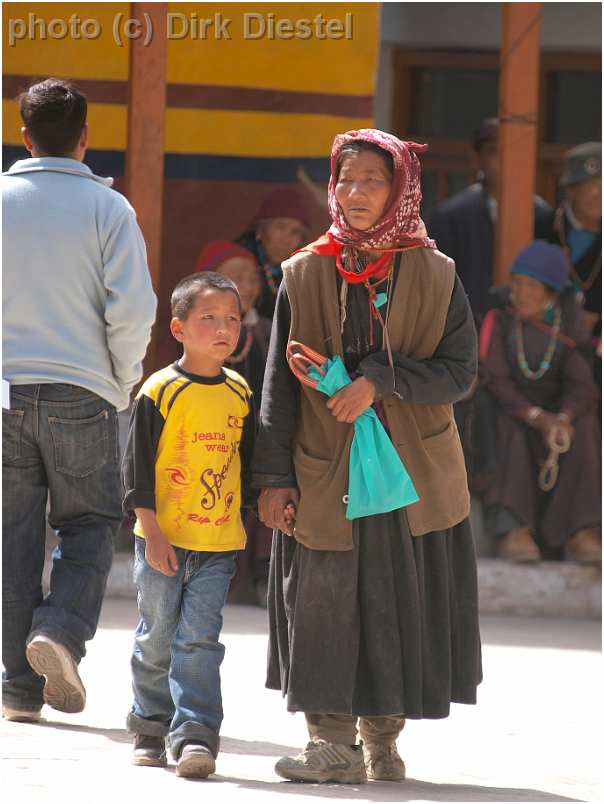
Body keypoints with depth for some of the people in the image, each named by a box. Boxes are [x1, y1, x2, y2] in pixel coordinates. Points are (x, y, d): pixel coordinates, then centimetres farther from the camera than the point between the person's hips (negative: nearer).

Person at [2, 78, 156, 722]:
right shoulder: (107, 209, -3)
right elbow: (133, 309, -10)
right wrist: (122, 384, 5)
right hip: (80, 392, -2)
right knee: (88, 525, 11)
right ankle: (61, 630, -14)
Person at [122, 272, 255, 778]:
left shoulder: (240, 394, 6)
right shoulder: (160, 392, -7)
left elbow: (248, 463, 17)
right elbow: (137, 466, -8)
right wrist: (152, 532, -12)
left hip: (219, 543, 2)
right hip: (164, 540, -2)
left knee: (199, 640, -7)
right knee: (157, 637, 7)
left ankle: (195, 735, -11)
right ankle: (151, 729, 23)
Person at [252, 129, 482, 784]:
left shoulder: (435, 276, 3)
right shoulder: (305, 275, 4)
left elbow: (460, 372, -3)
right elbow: (279, 382, 3)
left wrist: (380, 381, -16)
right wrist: (274, 476, -4)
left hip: (412, 471, 0)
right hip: (324, 472, 0)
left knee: (400, 601, 2)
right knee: (323, 603, -5)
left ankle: (383, 737, 13)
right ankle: (333, 744, -2)